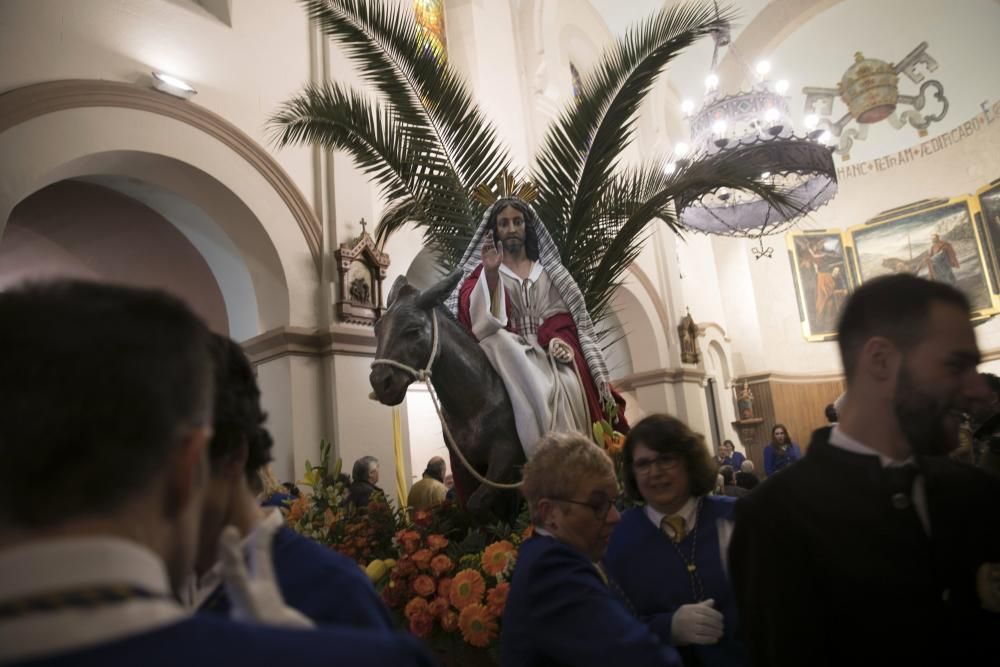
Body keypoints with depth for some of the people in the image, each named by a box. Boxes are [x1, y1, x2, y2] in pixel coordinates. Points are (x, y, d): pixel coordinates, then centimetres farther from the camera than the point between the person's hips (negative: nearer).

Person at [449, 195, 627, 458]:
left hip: (548, 355, 2)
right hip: (511, 357, -1)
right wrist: (491, 273, -20)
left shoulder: (548, 271, 19)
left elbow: (565, 318, 10)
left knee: (565, 391, -29)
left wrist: (560, 340, -11)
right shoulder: (484, 272, 14)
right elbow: (478, 315, -5)